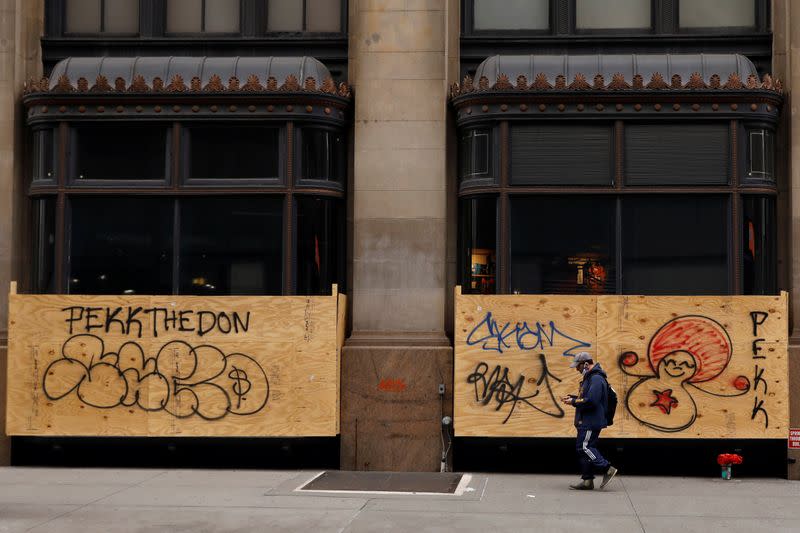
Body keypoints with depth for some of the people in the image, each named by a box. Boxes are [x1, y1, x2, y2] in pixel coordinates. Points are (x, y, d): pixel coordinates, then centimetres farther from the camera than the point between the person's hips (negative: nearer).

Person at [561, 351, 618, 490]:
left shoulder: (596, 379, -17)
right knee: (583, 448, 10)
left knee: (584, 447, -13)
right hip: (587, 421, 11)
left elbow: (591, 401, -25)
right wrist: (572, 398, 12)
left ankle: (608, 469, -9)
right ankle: (587, 480, 12)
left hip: (591, 421, -11)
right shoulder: (589, 377, 18)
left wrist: (574, 402, -15)